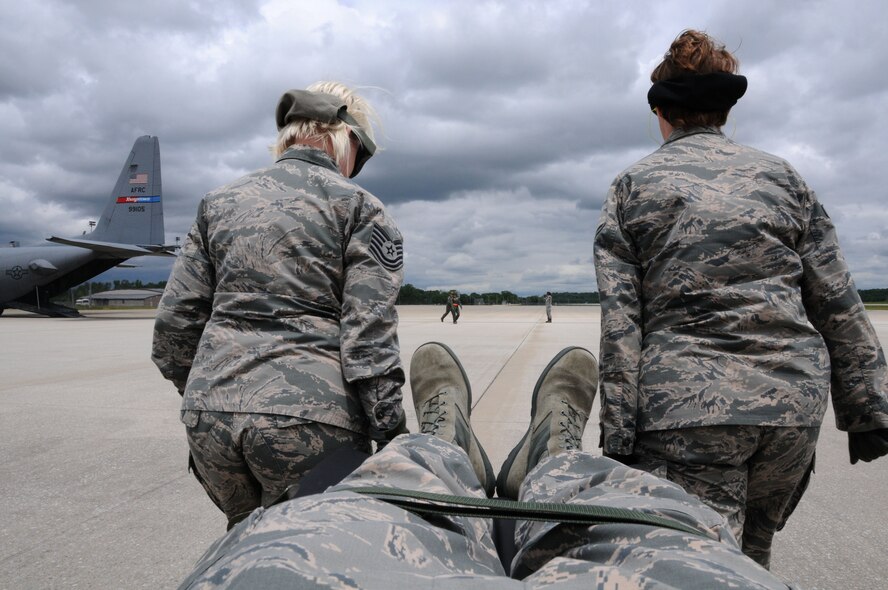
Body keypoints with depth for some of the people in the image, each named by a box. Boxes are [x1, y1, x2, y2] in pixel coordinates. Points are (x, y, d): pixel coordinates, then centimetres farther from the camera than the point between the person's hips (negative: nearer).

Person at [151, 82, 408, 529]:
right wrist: (390, 436, -5)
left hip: (210, 412, 5)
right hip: (310, 418, -5)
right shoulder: (358, 206, 1)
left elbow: (176, 318, 12)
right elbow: (369, 336, -9)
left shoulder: (220, 203, 15)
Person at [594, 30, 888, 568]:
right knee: (752, 559, 21)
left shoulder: (633, 185, 5)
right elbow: (839, 304, 9)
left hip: (684, 406, -3)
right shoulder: (781, 176, 12)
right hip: (793, 404, 4)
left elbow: (620, 320, -3)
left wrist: (619, 435, -3)